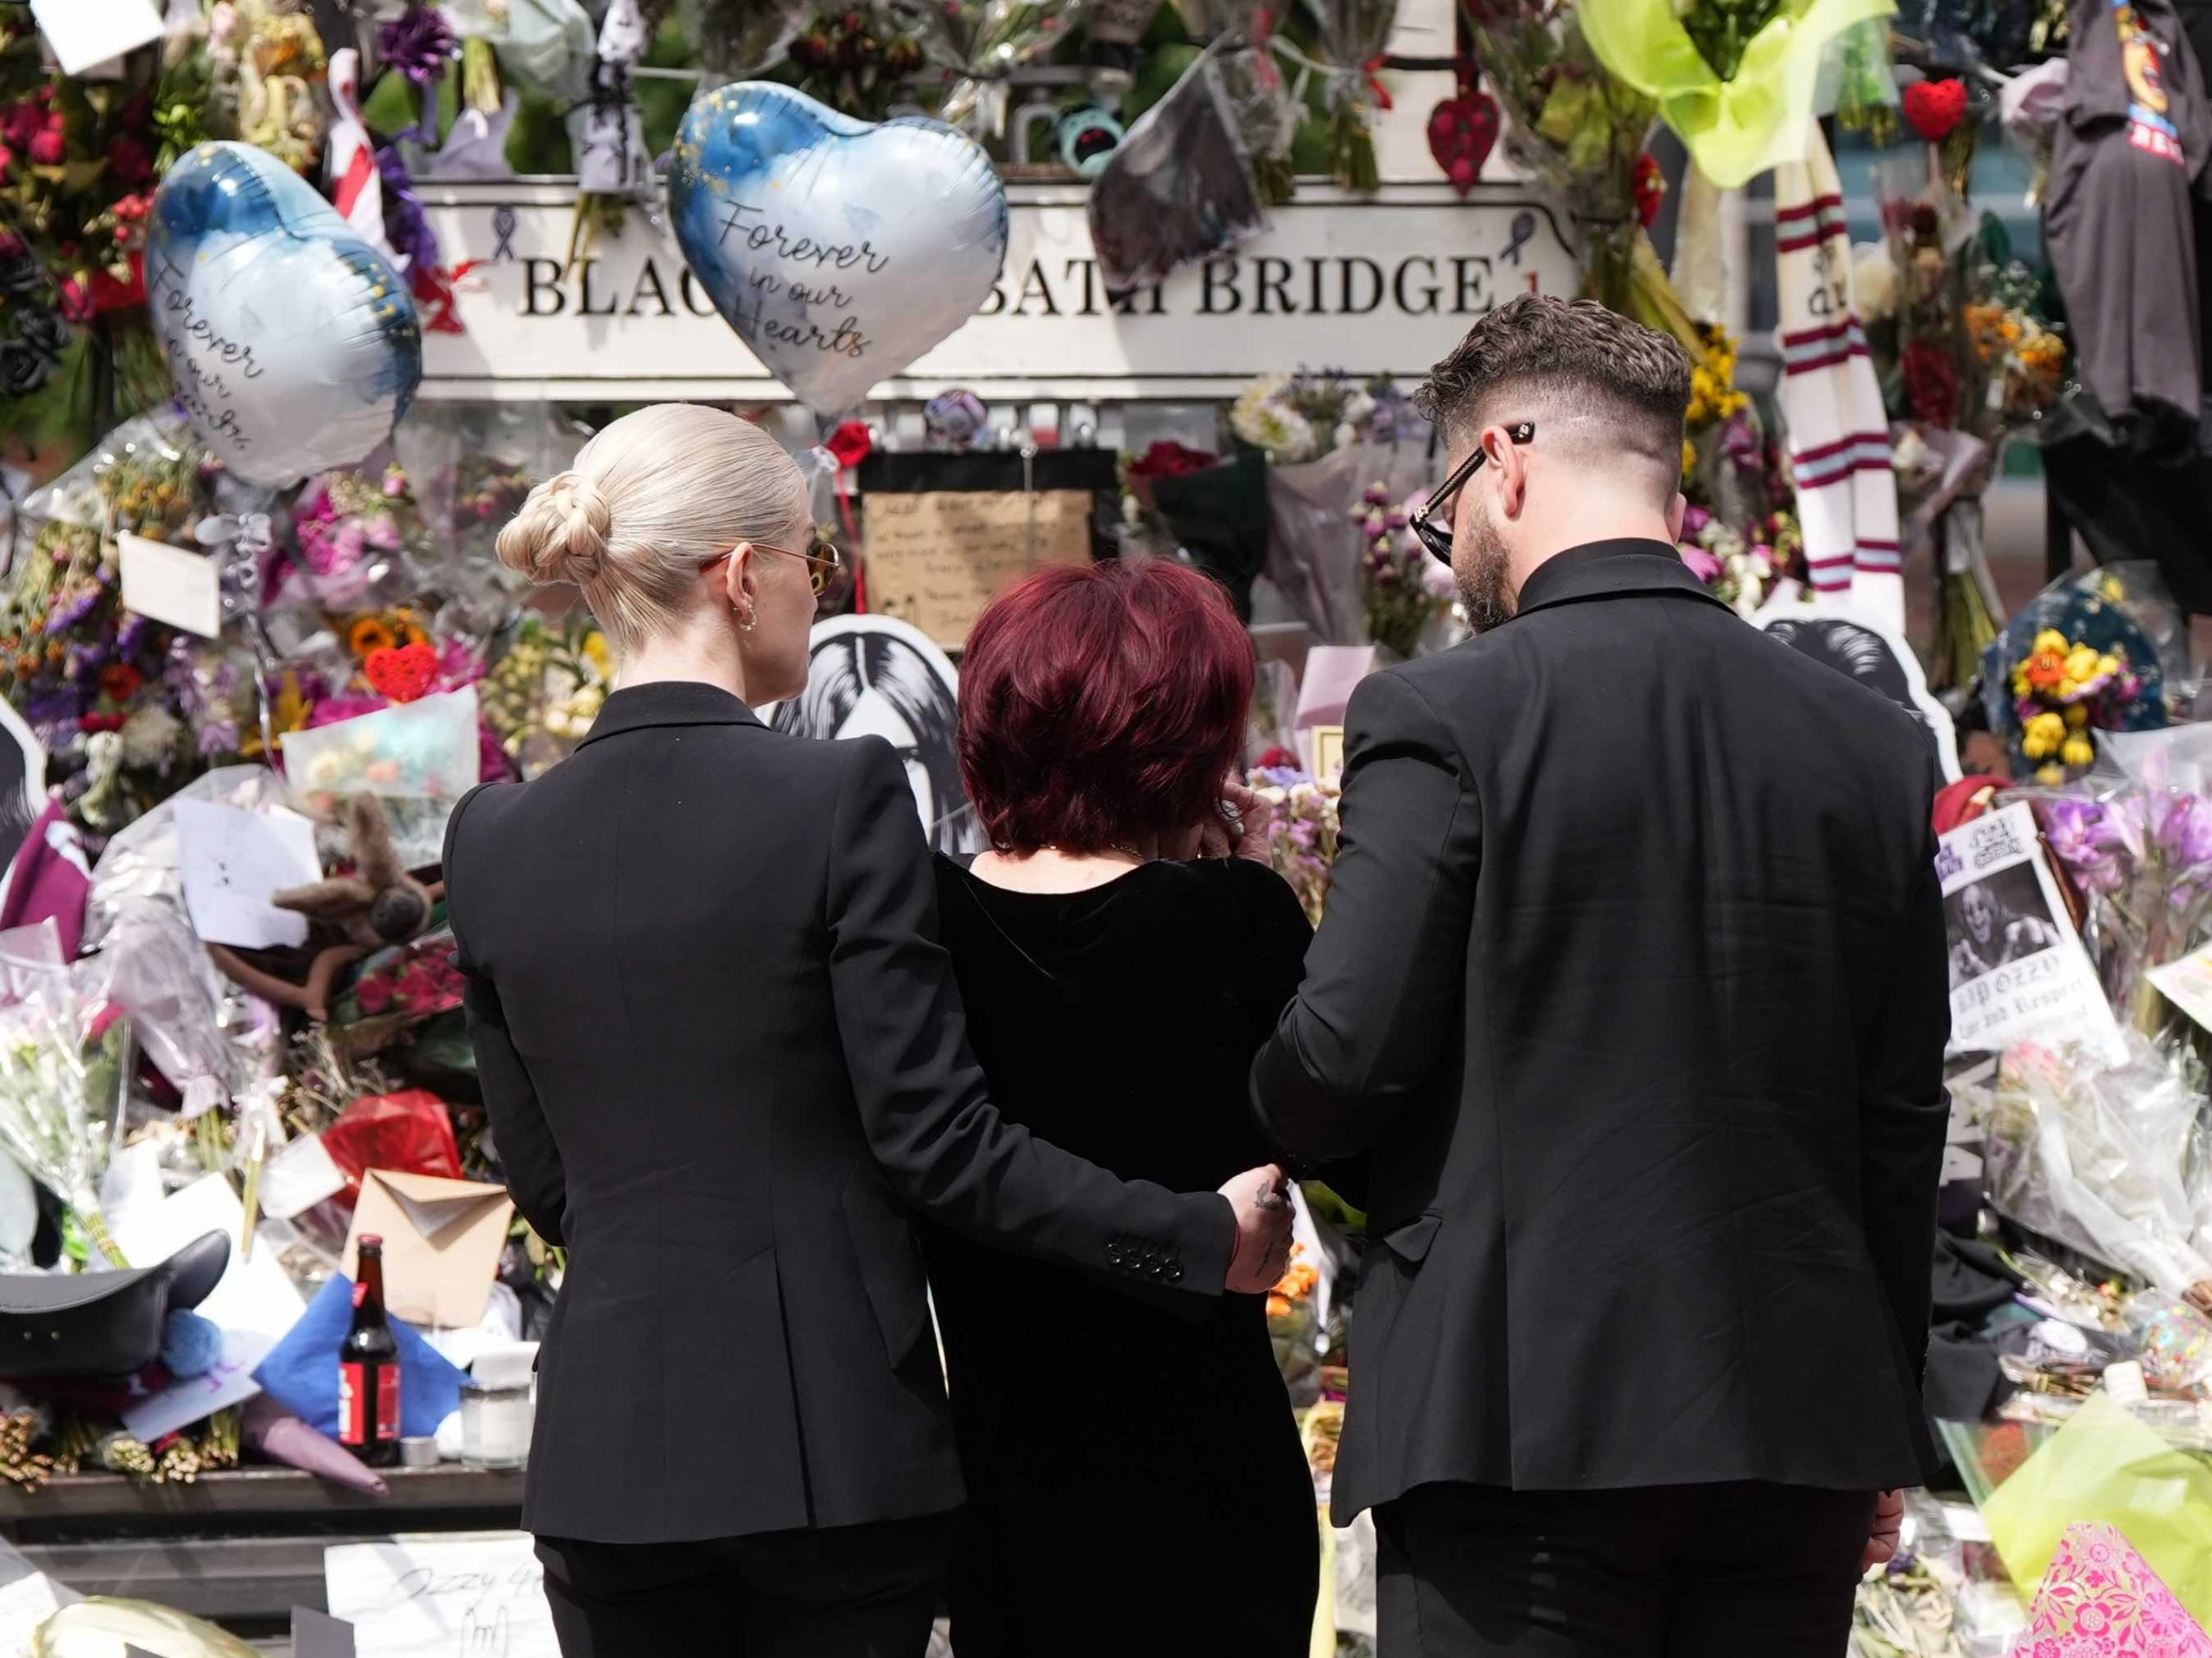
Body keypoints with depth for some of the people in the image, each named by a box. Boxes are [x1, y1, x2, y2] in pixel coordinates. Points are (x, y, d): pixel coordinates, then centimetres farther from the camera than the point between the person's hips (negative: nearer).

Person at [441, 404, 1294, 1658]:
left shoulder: (494, 841, 3)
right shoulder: (841, 798, -11)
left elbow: (543, 1177, 10)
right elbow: (935, 1137, -12)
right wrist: (1205, 1240, -5)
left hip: (612, 1443, 4)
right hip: (829, 1430, -4)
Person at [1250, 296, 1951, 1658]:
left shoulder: (1442, 718, -7)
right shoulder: (1873, 744, 8)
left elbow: (1351, 1053, -11)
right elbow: (1904, 1119, 11)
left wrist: (1272, 1109, 13)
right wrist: (1887, 1429, 18)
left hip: (1529, 1422, -5)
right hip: (1800, 1428, 5)